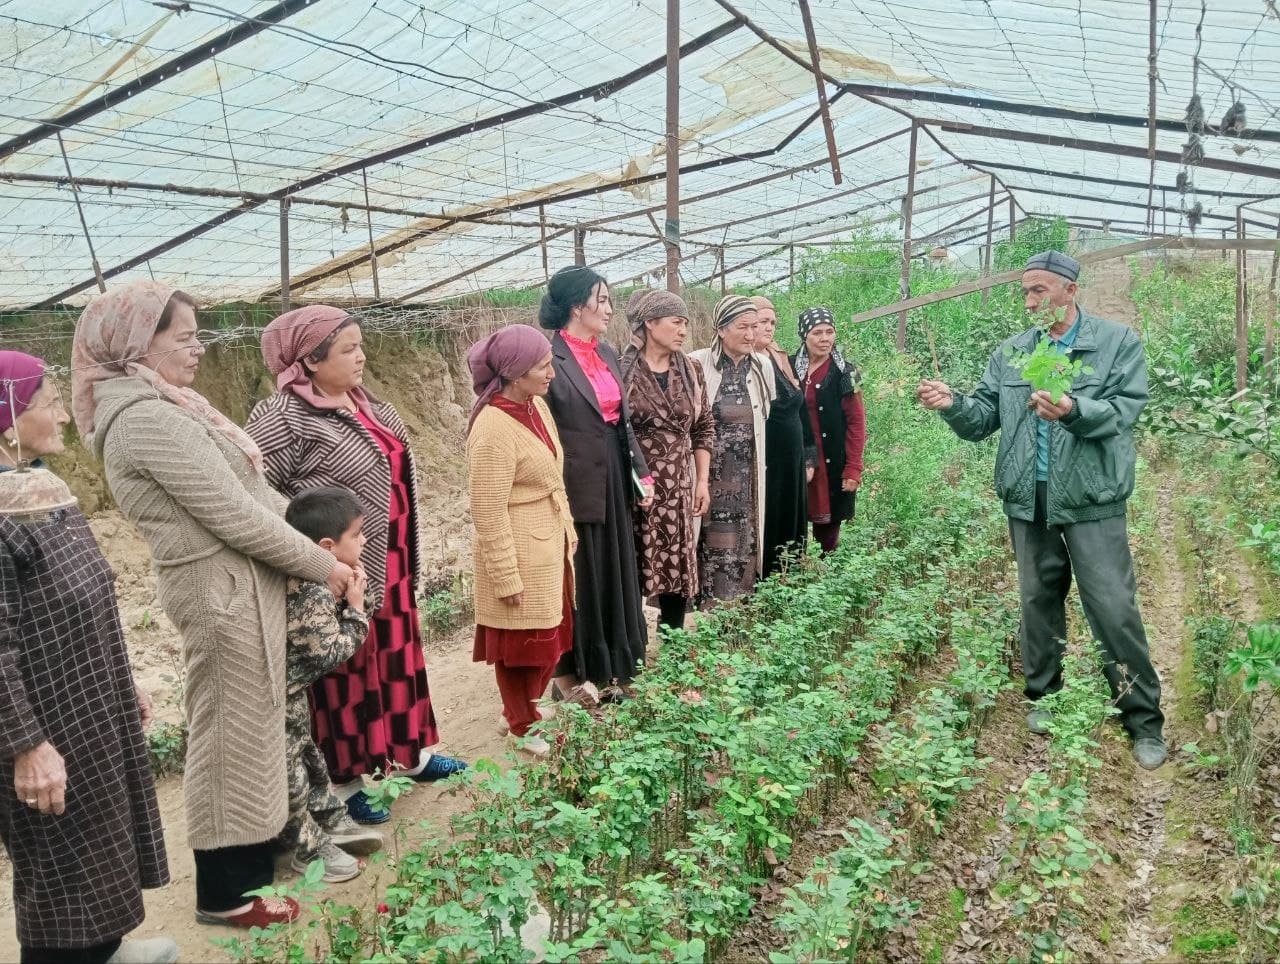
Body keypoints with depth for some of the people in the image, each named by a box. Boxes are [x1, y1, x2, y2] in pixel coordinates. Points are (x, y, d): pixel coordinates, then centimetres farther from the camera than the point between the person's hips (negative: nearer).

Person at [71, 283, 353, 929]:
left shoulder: (160, 408, 11)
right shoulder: (148, 419, -20)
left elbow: (251, 493, 12)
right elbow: (234, 515, -22)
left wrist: (318, 544, 5)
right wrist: (321, 565, -12)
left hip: (234, 583, 10)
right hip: (224, 588, -10)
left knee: (250, 725, 20)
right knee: (233, 733, 3)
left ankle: (248, 861, 36)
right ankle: (227, 892, 20)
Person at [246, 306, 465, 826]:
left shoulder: (364, 404, 8)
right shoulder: (282, 418, -17)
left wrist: (405, 556, 21)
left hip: (388, 562, 8)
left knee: (397, 656, 19)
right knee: (345, 672, 5)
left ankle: (413, 753, 36)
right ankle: (343, 783, 22)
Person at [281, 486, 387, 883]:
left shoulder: (302, 579, 1)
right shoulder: (312, 592, -29)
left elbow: (323, 630, 9)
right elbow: (329, 652, -23)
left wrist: (343, 602, -5)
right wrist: (356, 607, -15)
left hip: (290, 692, 11)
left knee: (307, 757, 23)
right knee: (288, 774, 6)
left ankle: (333, 822, 38)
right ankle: (309, 848, 19)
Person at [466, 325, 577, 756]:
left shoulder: (537, 405, 2)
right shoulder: (493, 429, -24)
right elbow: (489, 515, -21)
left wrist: (567, 530, 17)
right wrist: (507, 577, -18)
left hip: (550, 546, 9)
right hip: (519, 554, -8)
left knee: (549, 635, 21)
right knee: (523, 643, 10)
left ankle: (524, 708, 42)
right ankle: (522, 727, 30)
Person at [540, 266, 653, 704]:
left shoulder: (607, 354, 10)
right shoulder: (549, 356, -14)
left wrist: (641, 473, 9)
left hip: (613, 481, 8)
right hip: (573, 484, -8)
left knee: (613, 573, 16)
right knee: (577, 578, 4)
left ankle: (610, 666, 31)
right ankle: (571, 672, 20)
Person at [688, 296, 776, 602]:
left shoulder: (763, 366, 5)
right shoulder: (697, 364, -9)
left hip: (747, 476, 4)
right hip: (708, 471, -4)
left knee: (743, 544, 7)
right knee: (713, 546, -2)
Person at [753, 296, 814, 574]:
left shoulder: (782, 359, 11)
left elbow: (800, 410, 16)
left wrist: (808, 458, 13)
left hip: (792, 462, 7)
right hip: (762, 463, -7)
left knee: (792, 526, 11)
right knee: (765, 529, -1)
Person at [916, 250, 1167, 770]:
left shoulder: (1119, 342, -1)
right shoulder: (1010, 353, 8)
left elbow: (1123, 410, -12)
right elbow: (983, 418, 4)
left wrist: (1073, 411, -31)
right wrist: (953, 405, -17)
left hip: (1092, 501, -3)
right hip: (1028, 501, 4)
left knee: (1114, 609, -1)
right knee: (1038, 601, 14)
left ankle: (1144, 720, 14)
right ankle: (1043, 697, 31)